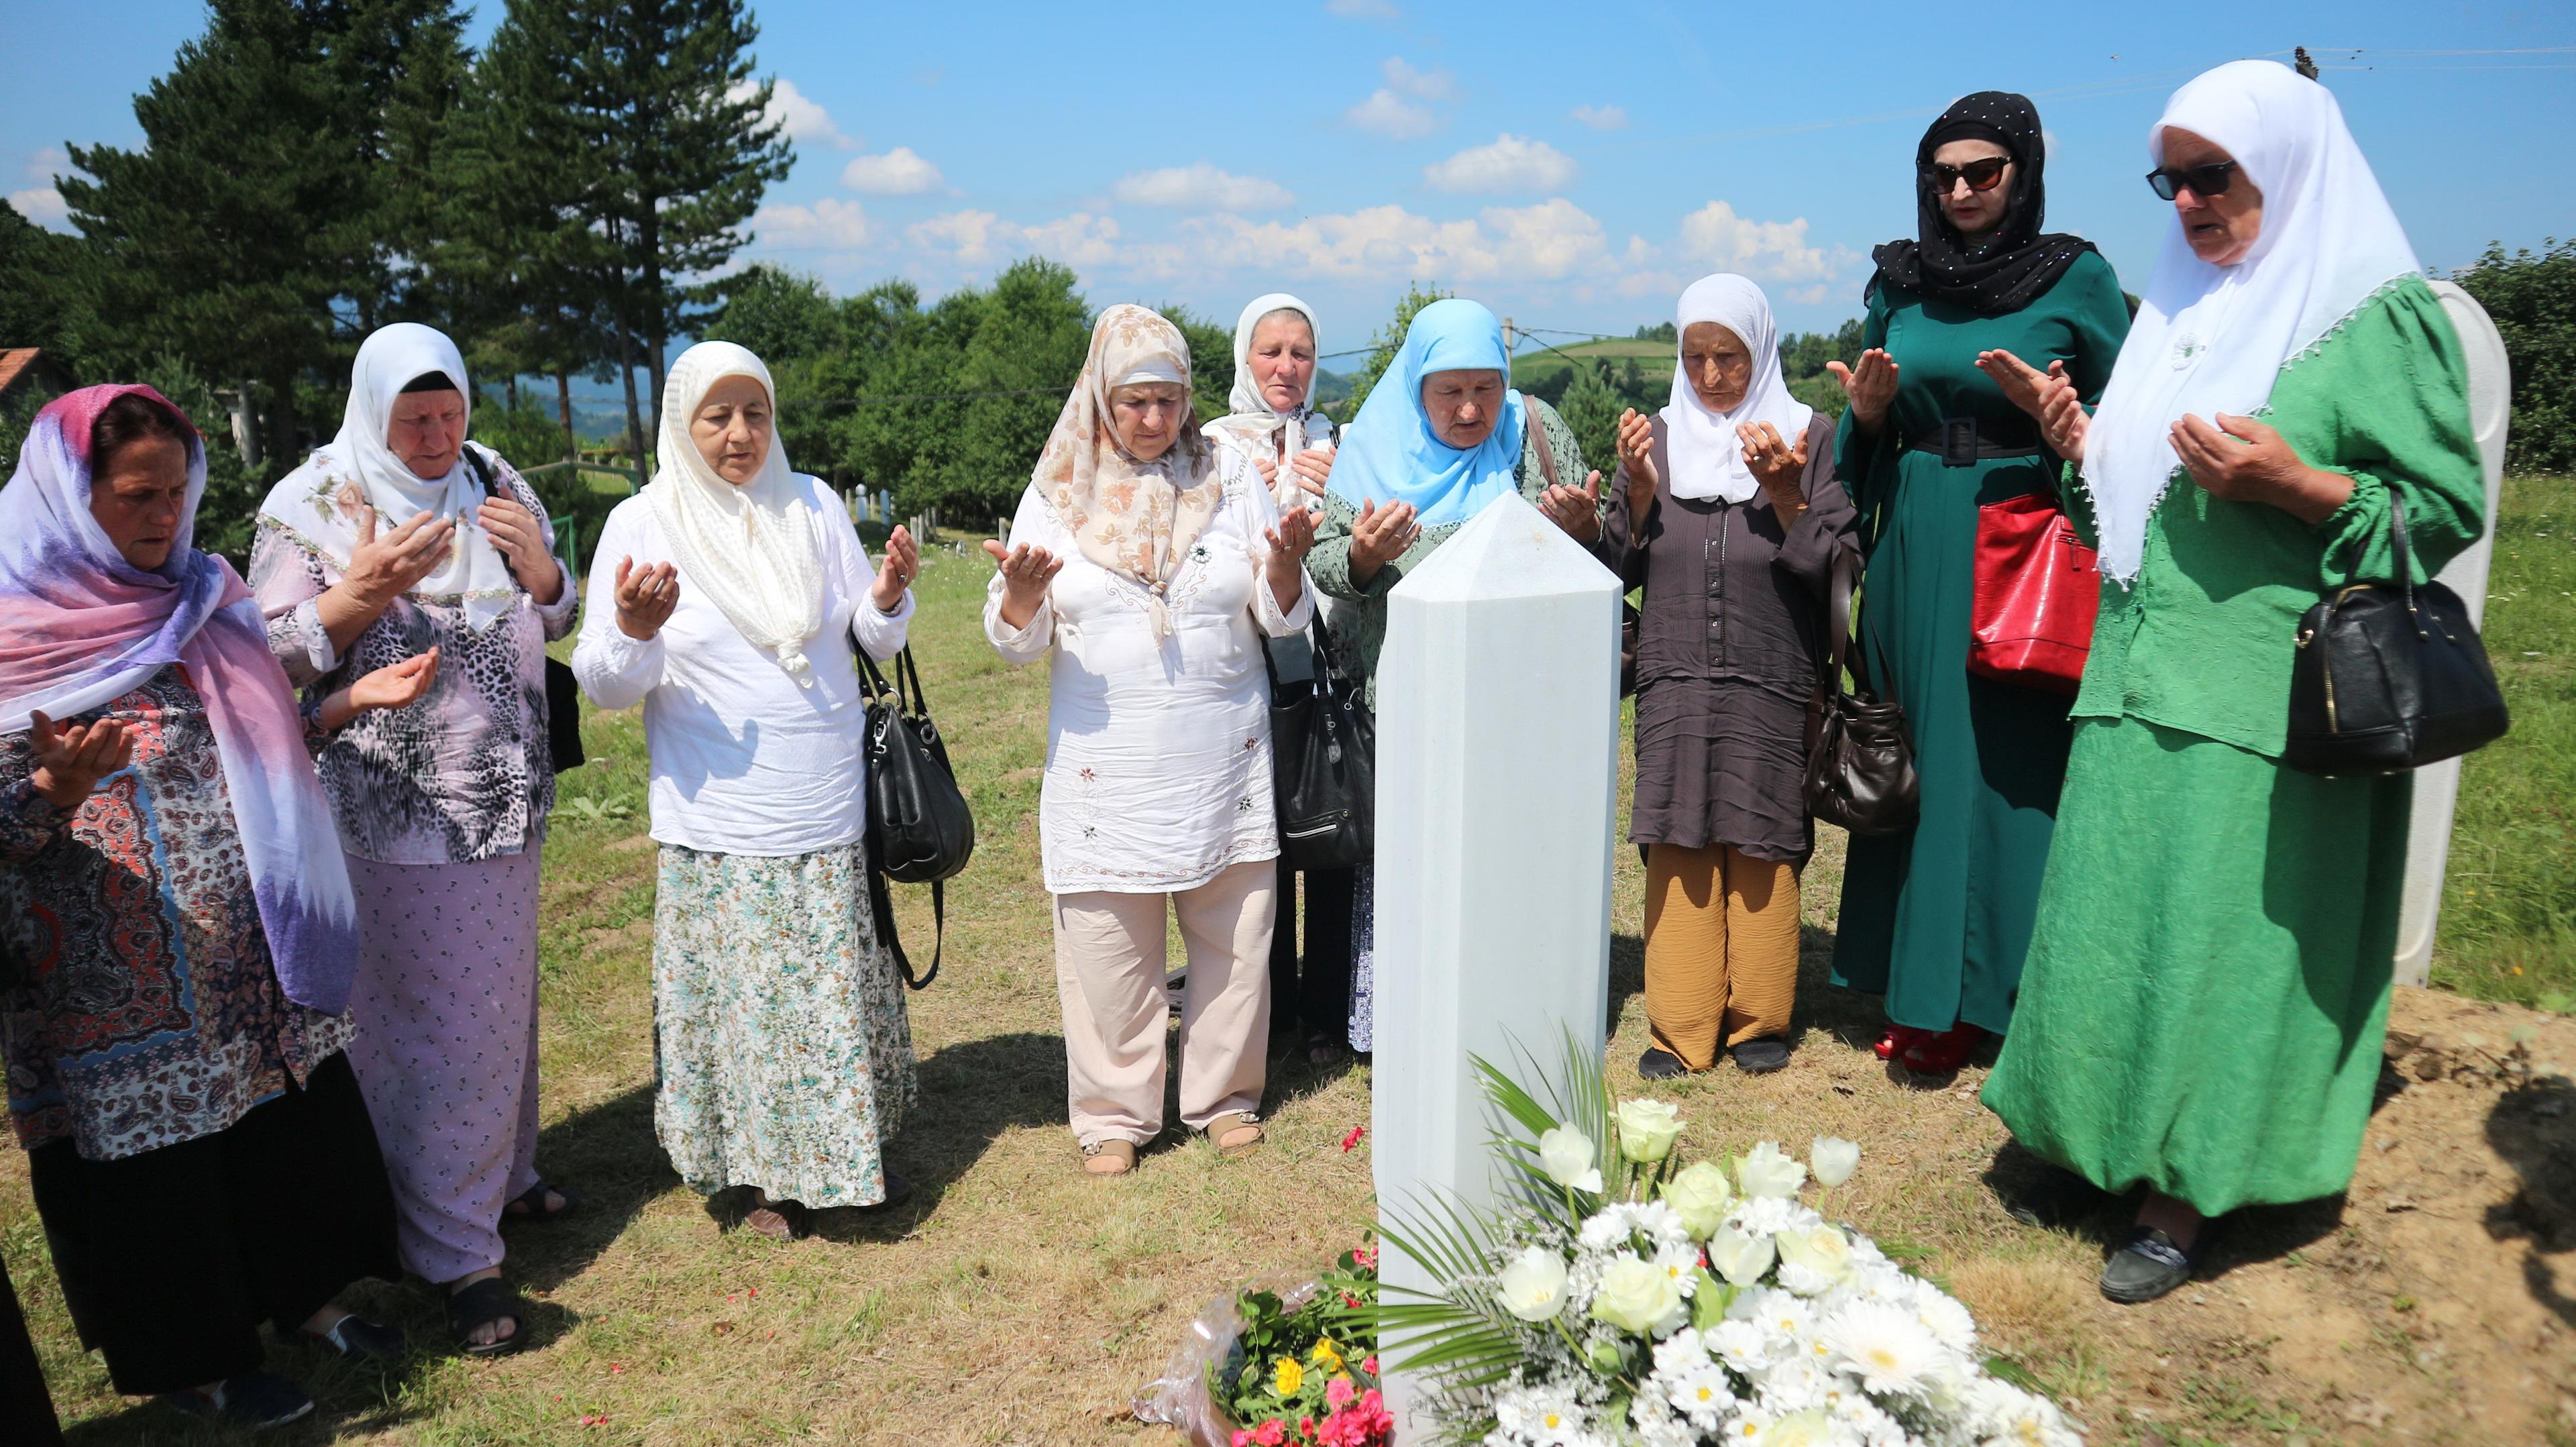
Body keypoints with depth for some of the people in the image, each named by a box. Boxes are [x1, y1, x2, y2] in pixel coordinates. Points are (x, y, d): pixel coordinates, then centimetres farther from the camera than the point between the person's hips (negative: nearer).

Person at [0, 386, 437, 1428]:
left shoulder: (201, 599, 6)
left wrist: (354, 701, 0)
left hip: (253, 953, 6)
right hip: (122, 979, -6)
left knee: (291, 1125, 15)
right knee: (157, 1166, 9)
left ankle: (300, 1294, 36)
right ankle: (190, 1361, 28)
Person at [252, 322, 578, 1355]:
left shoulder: (495, 484, 7)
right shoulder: (312, 505, -6)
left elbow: (555, 625, 13)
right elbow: (272, 656, -8)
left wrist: (538, 566, -9)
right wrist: (362, 592, -24)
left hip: (506, 796, 5)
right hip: (398, 810, -5)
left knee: (502, 997, 16)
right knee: (429, 1021, -3)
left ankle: (501, 1175, 35)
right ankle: (455, 1253, 7)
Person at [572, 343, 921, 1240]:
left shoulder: (815, 505, 6)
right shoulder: (642, 523, -2)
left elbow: (870, 643, 9)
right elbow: (603, 685, -4)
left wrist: (890, 598, -12)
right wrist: (632, 631, -24)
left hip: (833, 813, 3)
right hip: (721, 829, -2)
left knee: (843, 988, 11)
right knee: (747, 995, 4)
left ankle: (854, 1150, 31)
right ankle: (767, 1173, 24)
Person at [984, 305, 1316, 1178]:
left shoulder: (1230, 485, 4)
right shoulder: (1055, 497, 3)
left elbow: (1282, 621, 4)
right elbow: (1015, 642, 1)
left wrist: (1287, 562, -16)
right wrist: (1022, 590, -20)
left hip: (1224, 767, 1)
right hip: (1104, 770, -1)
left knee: (1235, 941, 9)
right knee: (1107, 951, 5)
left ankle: (1224, 1096, 29)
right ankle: (1114, 1114, 23)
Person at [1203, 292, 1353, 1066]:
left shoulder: (1339, 443, 10)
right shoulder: (1215, 445, 7)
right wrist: (1264, 502, -12)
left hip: (1326, 663, 1)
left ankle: (1327, 1010, 19)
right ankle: (1268, 1008, 21)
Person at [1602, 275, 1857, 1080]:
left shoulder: (1810, 436, 2)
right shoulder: (1658, 438, 9)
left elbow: (1828, 571, -3)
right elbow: (1620, 570, 6)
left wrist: (1782, 490, -16)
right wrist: (1639, 488, -8)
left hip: (1770, 686, -2)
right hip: (1675, 684, 2)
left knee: (1762, 848, 3)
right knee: (1677, 849, 2)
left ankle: (1759, 1020, 18)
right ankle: (1681, 1028, 11)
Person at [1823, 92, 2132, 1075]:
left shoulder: (2077, 279, -1)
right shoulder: (1899, 283, 10)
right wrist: (1863, 414, -5)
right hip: (1914, 546, 4)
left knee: (2012, 763, -3)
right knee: (1919, 759, 5)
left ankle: (1991, 989, 8)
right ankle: (1926, 991, 14)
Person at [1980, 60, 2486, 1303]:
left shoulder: (2379, 315, -4)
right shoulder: (2180, 311, 16)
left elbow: (2448, 509, -7)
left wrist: (2301, 486, -21)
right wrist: (2085, 446, 4)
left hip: (2262, 701, -6)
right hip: (2141, 682, 6)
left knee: (2217, 938, 0)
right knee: (2116, 922, 10)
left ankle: (2187, 1196, 13)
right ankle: (2112, 1140, 26)